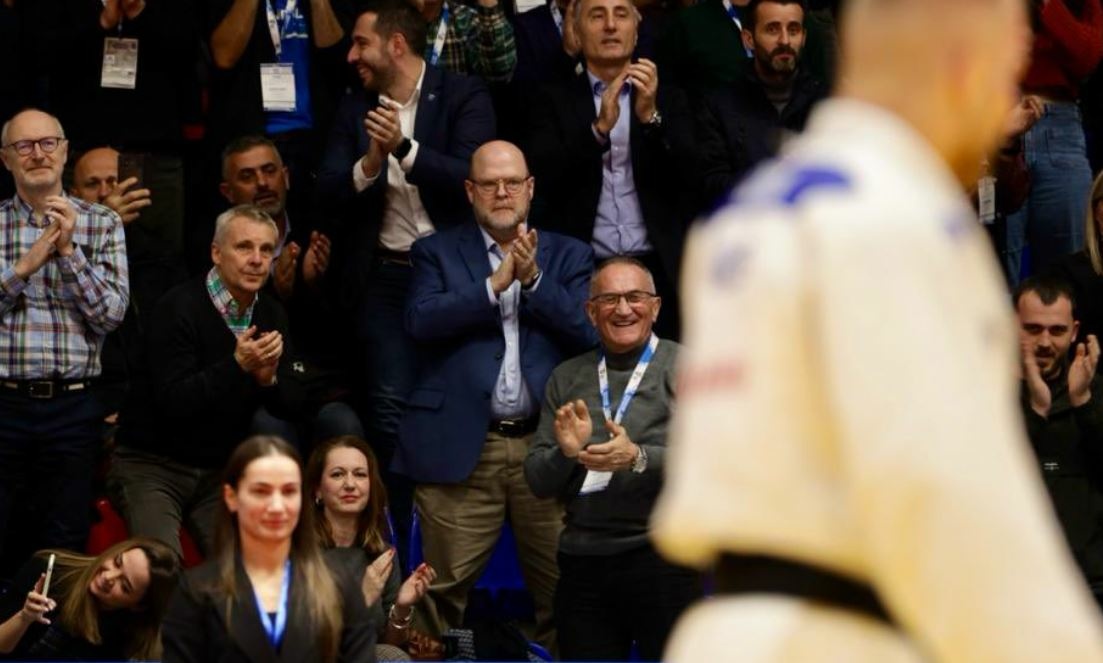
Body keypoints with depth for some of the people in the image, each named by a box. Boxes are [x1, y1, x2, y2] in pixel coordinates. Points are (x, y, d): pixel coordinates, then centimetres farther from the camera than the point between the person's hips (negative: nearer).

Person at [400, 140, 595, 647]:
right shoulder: (438, 252, 12)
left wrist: (533, 278, -10)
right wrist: (495, 283, -11)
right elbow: (421, 321, -6)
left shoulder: (568, 257, 15)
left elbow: (590, 331, 0)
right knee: (443, 590, -3)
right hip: (461, 448, -1)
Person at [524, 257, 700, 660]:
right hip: (582, 562, 4)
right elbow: (537, 482, 11)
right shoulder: (566, 378, 13)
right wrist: (566, 452, -11)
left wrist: (638, 458, -24)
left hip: (660, 555, -3)